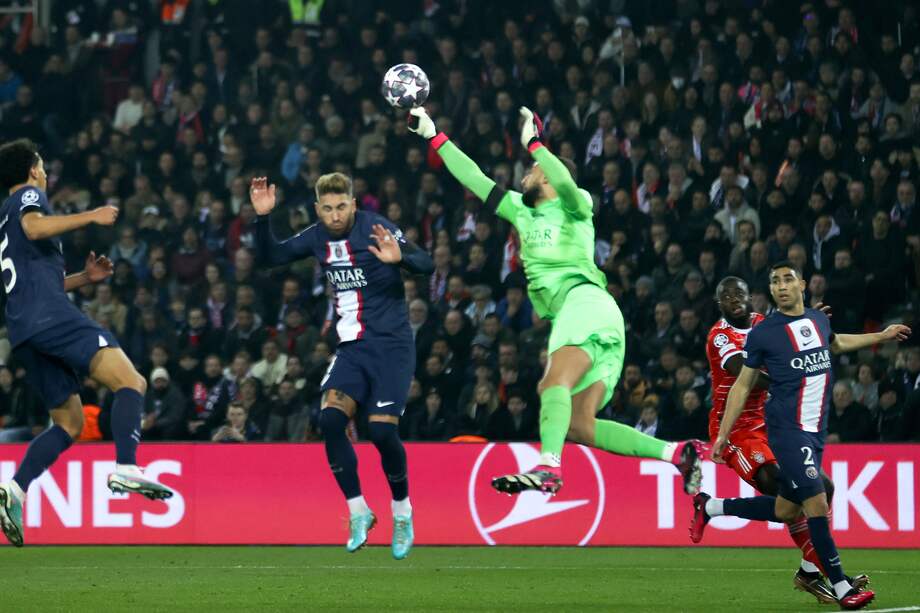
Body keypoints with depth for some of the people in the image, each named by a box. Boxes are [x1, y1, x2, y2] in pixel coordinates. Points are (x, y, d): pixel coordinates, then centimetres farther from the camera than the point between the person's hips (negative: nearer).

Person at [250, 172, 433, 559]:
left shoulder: (376, 229, -12)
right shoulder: (318, 237, 5)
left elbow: (426, 265, -19)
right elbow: (271, 257, 13)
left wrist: (400, 257, -41)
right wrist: (262, 218, -3)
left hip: (391, 346, -5)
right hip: (352, 348, 5)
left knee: (382, 429, -15)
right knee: (330, 418, -16)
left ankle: (402, 512, 10)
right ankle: (358, 510, -3)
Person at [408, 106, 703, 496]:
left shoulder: (573, 206, 9)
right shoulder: (522, 212, 30)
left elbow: (565, 183, -16)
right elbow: (475, 180, 31)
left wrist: (533, 143, -13)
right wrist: (434, 136, 30)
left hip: (585, 300, -8)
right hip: (567, 315, 8)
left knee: (556, 380, -32)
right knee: (579, 426, -5)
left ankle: (549, 468, -53)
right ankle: (677, 453, -9)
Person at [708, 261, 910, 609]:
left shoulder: (819, 320, 11)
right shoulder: (763, 333, -5)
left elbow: (835, 344, 36)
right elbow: (743, 386, 2)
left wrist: (883, 336, 39)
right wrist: (722, 435, 1)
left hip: (815, 433, 7)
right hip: (787, 430, -7)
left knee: (785, 511, 10)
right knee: (817, 504, -16)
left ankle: (712, 508, 30)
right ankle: (841, 588, -12)